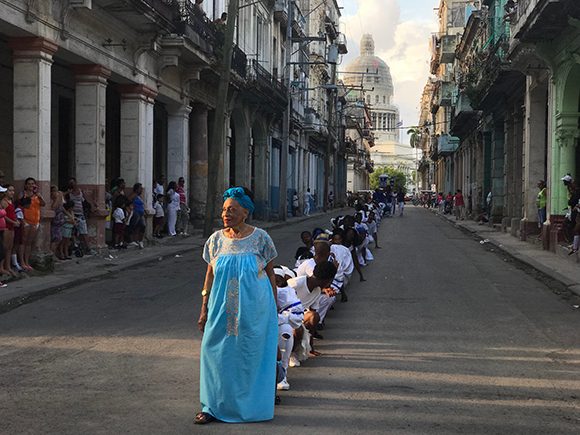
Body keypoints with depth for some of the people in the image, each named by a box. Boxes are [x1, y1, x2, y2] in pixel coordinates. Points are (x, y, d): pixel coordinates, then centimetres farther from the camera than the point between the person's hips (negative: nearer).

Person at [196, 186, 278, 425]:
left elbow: (270, 273, 1)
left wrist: (274, 307, 1)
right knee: (217, 353, 1)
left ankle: (250, 405, 21)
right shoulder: (216, 239, 3)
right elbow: (210, 274, 6)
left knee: (251, 355, 6)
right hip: (223, 310, 2)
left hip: (254, 310, -2)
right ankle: (214, 406, 12)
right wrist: (204, 309, 4)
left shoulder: (260, 238, -4)